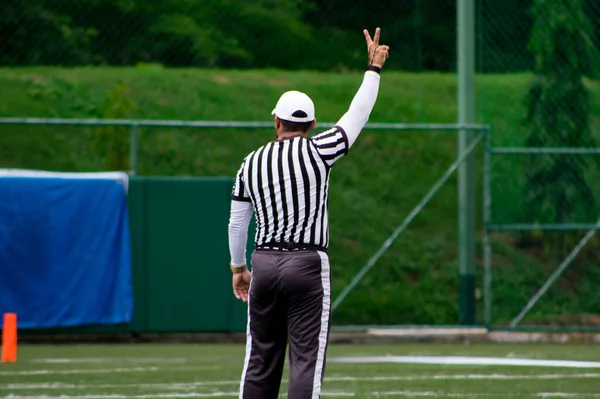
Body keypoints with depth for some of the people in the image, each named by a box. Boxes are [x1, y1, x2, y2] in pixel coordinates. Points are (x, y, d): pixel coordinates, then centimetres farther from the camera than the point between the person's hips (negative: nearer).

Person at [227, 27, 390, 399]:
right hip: (308, 264, -4)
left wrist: (238, 267, 24)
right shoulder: (317, 152, -6)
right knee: (307, 357, -4)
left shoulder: (252, 163, 6)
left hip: (263, 265, 4)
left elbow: (237, 222, 11)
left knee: (261, 359, 11)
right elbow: (357, 117, 1)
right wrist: (374, 68, 12)